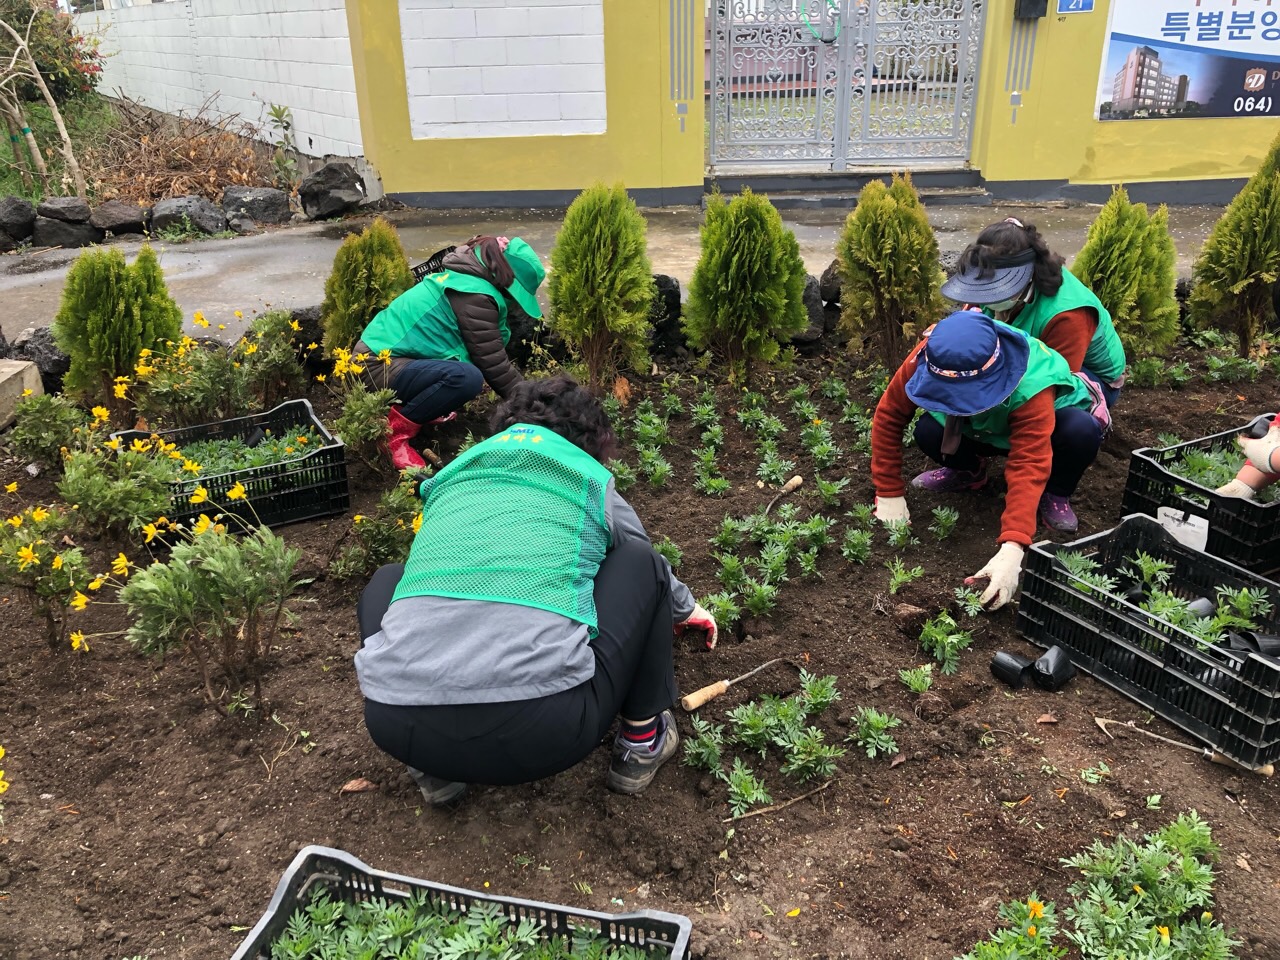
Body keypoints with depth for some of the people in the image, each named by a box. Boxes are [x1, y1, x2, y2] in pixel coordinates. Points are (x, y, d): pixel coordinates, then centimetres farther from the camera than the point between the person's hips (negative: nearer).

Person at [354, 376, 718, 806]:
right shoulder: (591, 482, 17)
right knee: (640, 563, 20)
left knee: (386, 583, 34)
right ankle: (643, 740, 30)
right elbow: (648, 569, 36)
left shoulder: (450, 478, 24)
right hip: (543, 733, -2)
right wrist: (685, 610, 60)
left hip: (398, 728, 3)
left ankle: (436, 769, 25)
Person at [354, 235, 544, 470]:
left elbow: (493, 354, 21)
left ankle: (406, 404, 12)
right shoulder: (475, 295, -17)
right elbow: (492, 361, -15)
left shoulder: (463, 279, 15)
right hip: (379, 367, -11)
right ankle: (396, 428, -13)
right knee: (467, 377, -29)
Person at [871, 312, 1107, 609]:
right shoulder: (927, 357, -33)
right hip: (987, 428, 3)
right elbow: (888, 416, -23)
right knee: (928, 433, -29)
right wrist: (889, 494, -24)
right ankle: (972, 469, 6)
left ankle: (1056, 496, -5)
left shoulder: (1030, 387, -43)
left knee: (1082, 431, -38)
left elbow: (1029, 465, -48)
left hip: (1043, 423, -3)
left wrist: (1012, 548, -58)